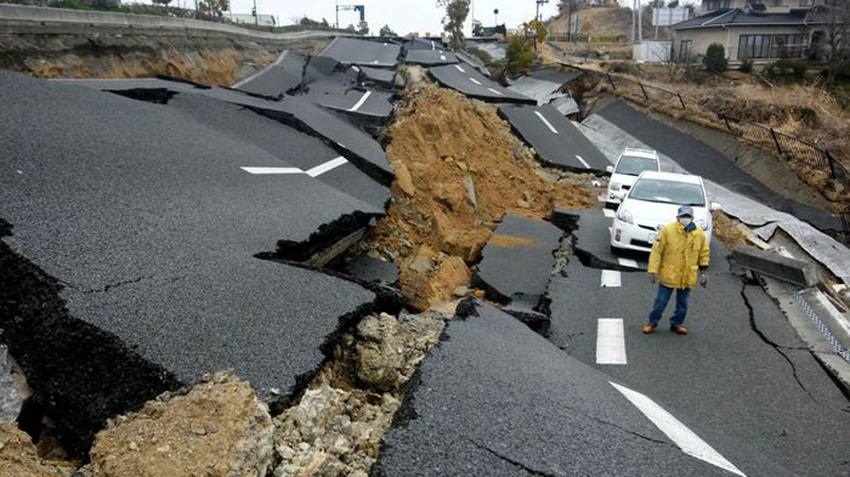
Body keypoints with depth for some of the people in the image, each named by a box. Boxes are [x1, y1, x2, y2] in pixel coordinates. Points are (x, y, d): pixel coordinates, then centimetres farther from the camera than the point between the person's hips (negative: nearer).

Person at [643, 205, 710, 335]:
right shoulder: (667, 230, -14)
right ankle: (652, 322, 25)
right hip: (668, 275, -3)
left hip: (688, 277, 3)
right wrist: (653, 270, -14)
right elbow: (657, 251, -11)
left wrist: (703, 272, 7)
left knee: (682, 304, 15)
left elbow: (704, 254, 8)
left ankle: (676, 323, 34)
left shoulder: (700, 234, -3)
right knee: (661, 301, 7)